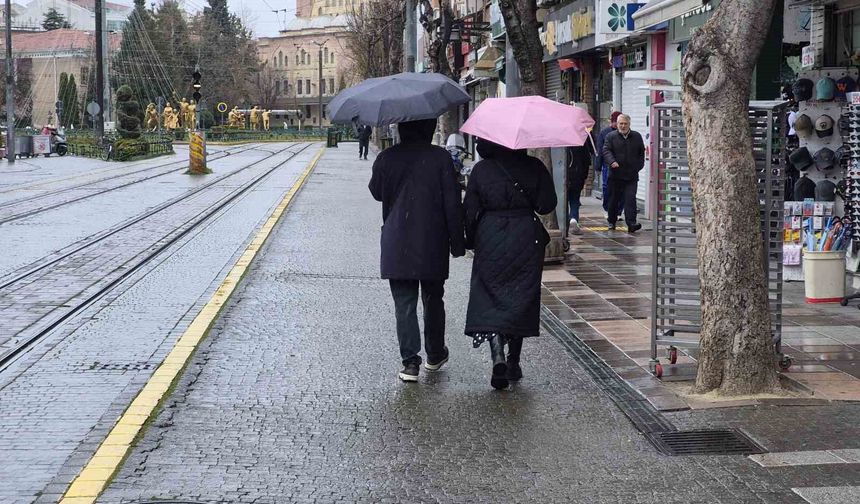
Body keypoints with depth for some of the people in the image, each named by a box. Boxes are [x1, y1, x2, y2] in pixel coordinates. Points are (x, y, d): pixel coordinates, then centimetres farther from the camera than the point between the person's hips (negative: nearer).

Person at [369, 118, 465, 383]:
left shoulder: (387, 158, -3)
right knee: (433, 301, 16)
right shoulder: (440, 157, -8)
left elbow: (376, 192, 13)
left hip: (397, 245, 0)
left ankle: (410, 362, -3)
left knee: (404, 304, 3)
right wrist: (457, 242, -1)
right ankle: (435, 355, 28)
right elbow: (452, 203, -8)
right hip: (433, 244, 0)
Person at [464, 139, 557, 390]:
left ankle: (498, 356, -19)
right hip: (526, 240, 1)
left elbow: (470, 210, -1)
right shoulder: (533, 167, -5)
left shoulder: (481, 170, -4)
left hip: (490, 240, -1)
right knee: (521, 301, 12)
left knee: (489, 300, 3)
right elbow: (547, 204, -4)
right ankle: (513, 363, 17)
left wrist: (471, 240, 10)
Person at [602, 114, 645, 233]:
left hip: (632, 175, 0)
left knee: (630, 199, -11)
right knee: (614, 199, 10)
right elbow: (606, 151, -7)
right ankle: (612, 222, 27)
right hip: (615, 175, 0)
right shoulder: (611, 137, 4)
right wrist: (612, 161, -26)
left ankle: (631, 223, -18)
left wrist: (639, 166, 6)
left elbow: (642, 153, 18)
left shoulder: (637, 137, 11)